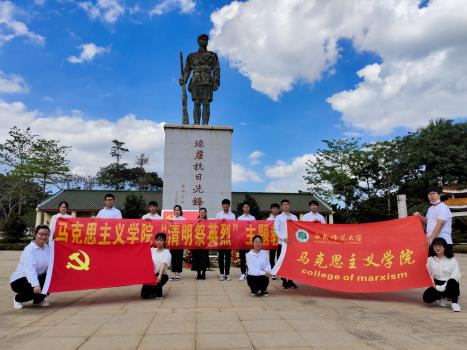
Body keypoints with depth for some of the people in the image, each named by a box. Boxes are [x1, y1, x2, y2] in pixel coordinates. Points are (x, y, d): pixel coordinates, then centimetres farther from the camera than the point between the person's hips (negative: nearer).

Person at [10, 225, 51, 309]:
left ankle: (38, 300, 8)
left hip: (38, 278, 7)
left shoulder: (48, 248, 1)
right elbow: (30, 270, -34)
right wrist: (35, 285, -46)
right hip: (19, 280, -6)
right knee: (37, 288, -32)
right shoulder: (29, 250, -21)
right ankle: (18, 299, 1)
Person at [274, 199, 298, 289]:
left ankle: (290, 280, 13)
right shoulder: (278, 217, 6)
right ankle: (284, 281, 10)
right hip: (282, 242, -2)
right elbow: (276, 230, -3)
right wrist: (284, 238, -16)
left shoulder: (294, 217, 13)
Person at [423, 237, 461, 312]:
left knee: (452, 281, -40)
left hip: (449, 286, -2)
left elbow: (456, 275, -12)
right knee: (427, 297, -27)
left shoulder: (452, 260, -2)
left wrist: (444, 287, -24)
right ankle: (442, 297, 8)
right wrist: (433, 284, -14)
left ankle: (454, 302, -14)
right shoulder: (430, 259, 7)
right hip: (437, 284, 2)